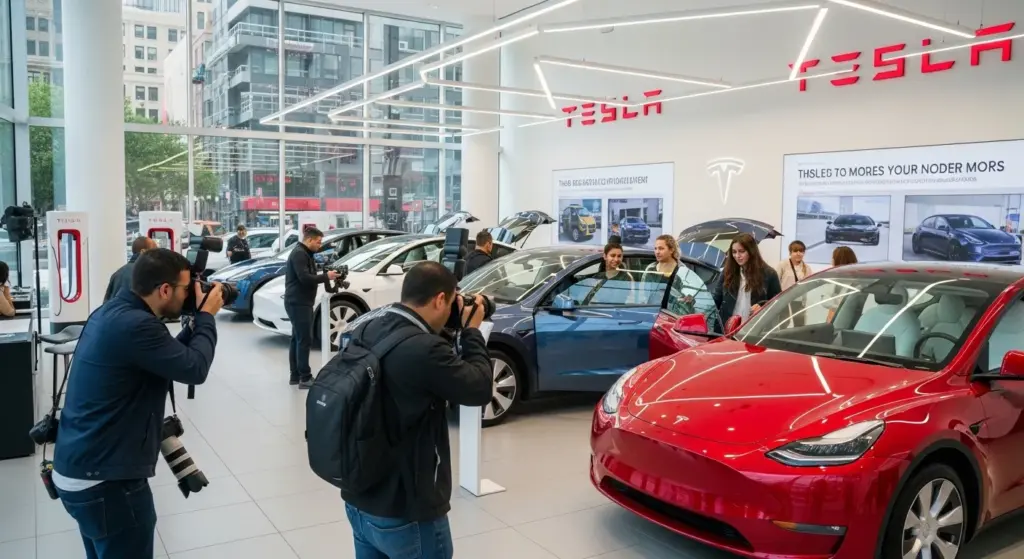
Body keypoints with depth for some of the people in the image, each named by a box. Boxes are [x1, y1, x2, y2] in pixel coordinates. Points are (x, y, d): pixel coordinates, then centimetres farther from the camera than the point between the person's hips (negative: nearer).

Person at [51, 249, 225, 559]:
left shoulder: (112, 312, 7)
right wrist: (207, 316, -6)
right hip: (104, 480, -10)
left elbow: (171, 356, 16)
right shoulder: (135, 325, -25)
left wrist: (198, 323, 8)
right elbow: (194, 369, -18)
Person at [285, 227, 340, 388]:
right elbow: (304, 278, -24)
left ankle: (295, 376, 20)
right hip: (298, 303, -11)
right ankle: (305, 378, -9)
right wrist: (326, 276, -18)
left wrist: (325, 275, 4)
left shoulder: (305, 254, 19)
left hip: (301, 302, 11)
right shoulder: (299, 254, -15)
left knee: (298, 339, 13)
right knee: (304, 339, -11)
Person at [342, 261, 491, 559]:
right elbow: (479, 389, -14)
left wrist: (451, 332, 6)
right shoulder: (425, 350, -27)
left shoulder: (363, 332, -3)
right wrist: (472, 330, -2)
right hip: (405, 513, -7)